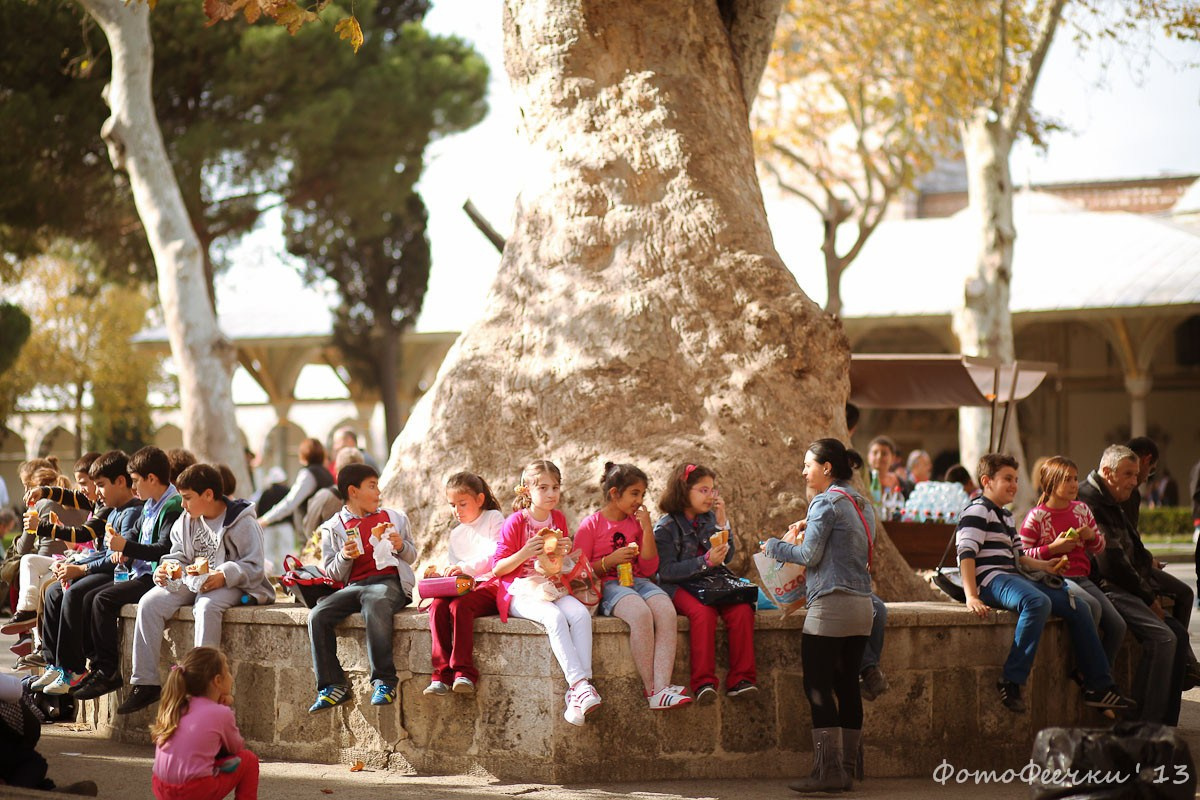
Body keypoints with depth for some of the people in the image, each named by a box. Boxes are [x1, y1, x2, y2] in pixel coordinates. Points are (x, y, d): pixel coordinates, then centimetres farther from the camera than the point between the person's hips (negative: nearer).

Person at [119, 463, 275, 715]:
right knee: (149, 603, -14)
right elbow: (178, 557, 15)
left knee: (206, 606, -39)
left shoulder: (242, 523, -11)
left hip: (231, 585, -7)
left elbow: (253, 567, -14)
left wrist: (223, 577, -30)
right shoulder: (185, 522, 9)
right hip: (193, 582, 7)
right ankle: (145, 683, -14)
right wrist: (164, 571, -8)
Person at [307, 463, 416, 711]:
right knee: (317, 616, -24)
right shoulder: (333, 528, 13)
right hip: (354, 585, 2)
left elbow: (412, 556, 22)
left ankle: (384, 682, -34)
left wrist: (402, 546, 0)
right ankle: (333, 686, -19)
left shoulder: (395, 518, 17)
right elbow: (333, 574, 11)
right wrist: (344, 557, -9)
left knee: (374, 607, -38)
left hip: (389, 581, -2)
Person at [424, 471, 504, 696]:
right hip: (465, 588, 6)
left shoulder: (494, 519, 4)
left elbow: (497, 557, -10)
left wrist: (466, 567, -22)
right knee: (437, 606, -25)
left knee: (459, 606, -34)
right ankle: (442, 674, -30)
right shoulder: (456, 534, 24)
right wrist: (441, 576, 0)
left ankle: (463, 673, -36)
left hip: (491, 584, -6)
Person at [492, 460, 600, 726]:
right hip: (520, 592, -5)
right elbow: (498, 568, -5)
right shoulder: (516, 522, -5)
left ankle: (577, 693, -34)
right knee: (554, 617, -35)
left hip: (551, 588, 5)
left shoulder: (558, 519, 11)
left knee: (581, 614, -27)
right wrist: (525, 553, -21)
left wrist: (564, 553, -1)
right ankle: (580, 685, -40)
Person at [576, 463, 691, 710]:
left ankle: (661, 688, -40)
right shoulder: (591, 525, 3)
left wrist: (647, 529, 4)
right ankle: (650, 688, -30)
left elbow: (649, 569, 12)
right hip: (607, 585, -5)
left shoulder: (637, 523, 18)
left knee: (667, 611, -29)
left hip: (638, 582, 5)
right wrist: (610, 560, -13)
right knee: (640, 613, -37)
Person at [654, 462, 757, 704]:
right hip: (679, 587, -5)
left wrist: (722, 522, -1)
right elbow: (666, 571, -12)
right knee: (703, 612, -36)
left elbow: (727, 557, 10)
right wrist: (706, 561, -21)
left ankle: (740, 679, -22)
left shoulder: (709, 519, 13)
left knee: (742, 609, -25)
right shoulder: (666, 527, -4)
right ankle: (703, 682, -33)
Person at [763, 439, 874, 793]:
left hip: (830, 605, -9)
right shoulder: (861, 504, 18)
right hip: (862, 605, 9)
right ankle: (849, 768, 10)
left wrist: (773, 546, 4)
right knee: (847, 686, 9)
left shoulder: (826, 502, -9)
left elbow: (809, 554, -11)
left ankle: (828, 771, -11)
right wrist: (809, 529, 19)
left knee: (818, 688, -6)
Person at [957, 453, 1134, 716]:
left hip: (1014, 577, 10)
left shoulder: (1005, 516, 26)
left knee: (1078, 609, 3)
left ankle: (1098, 687, 8)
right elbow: (967, 553, -17)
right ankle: (1011, 682, -38)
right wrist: (971, 596, -28)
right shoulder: (977, 511, -5)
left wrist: (1044, 566, 11)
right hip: (991, 579, -10)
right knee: (1038, 602, -39)